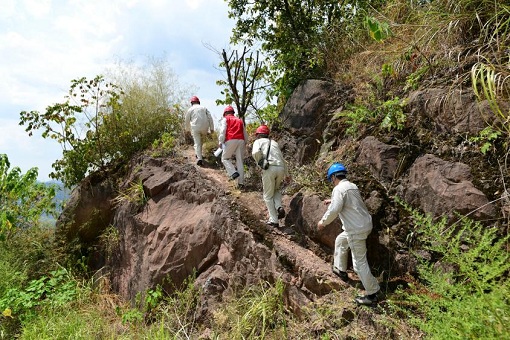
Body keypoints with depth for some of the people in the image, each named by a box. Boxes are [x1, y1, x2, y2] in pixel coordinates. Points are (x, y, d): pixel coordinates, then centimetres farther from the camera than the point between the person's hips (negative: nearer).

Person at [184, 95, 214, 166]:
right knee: (201, 140, 25)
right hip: (205, 128, 2)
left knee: (197, 143, -3)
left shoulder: (190, 109, 11)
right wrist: (211, 128, 6)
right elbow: (210, 118, 6)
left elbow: (187, 121, 18)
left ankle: (199, 158, -17)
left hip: (195, 128, -2)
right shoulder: (204, 108, 15)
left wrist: (187, 129, 34)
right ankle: (199, 154, 28)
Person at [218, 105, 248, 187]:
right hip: (241, 140, 4)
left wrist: (220, 142, 0)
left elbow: (223, 131, -2)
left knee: (225, 158, 11)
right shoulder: (240, 120, 25)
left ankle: (233, 172, -12)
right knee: (240, 161, 5)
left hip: (231, 140, -4)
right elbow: (245, 134, 23)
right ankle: (241, 182, 3)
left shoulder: (225, 119, 12)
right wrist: (245, 142, 31)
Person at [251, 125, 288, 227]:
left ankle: (274, 220, 7)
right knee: (277, 190, 29)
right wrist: (286, 174, 34)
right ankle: (279, 207, 4)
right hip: (280, 168, 5)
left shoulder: (258, 141, 12)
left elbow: (255, 152, -11)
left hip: (269, 169, -5)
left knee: (268, 196, 10)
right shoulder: (274, 142, 27)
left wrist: (260, 163, 5)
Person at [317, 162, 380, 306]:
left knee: (359, 262, -2)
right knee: (340, 241, 29)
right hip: (365, 224, 10)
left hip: (356, 230, -10)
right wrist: (333, 200, 42)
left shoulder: (339, 189, -15)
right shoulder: (352, 186, 13)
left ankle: (372, 295, 7)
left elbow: (334, 210, -21)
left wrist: (323, 222, -6)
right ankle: (341, 270, 42)